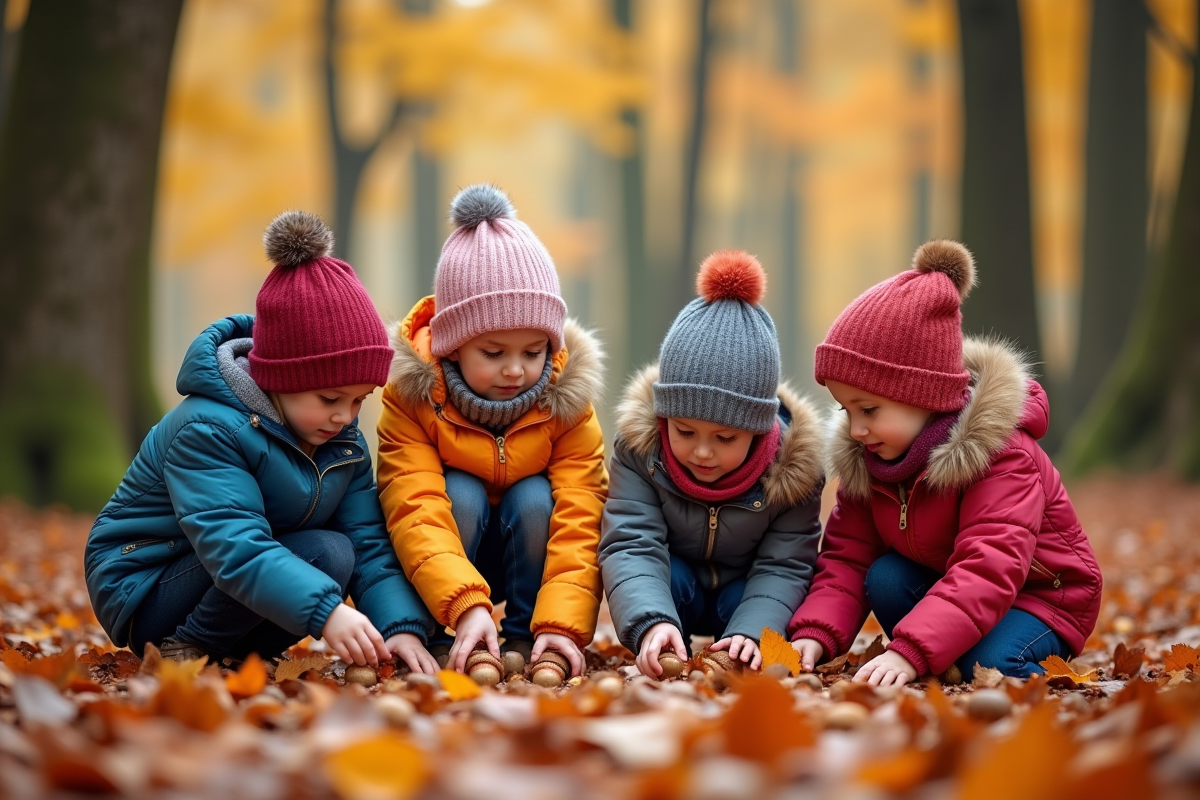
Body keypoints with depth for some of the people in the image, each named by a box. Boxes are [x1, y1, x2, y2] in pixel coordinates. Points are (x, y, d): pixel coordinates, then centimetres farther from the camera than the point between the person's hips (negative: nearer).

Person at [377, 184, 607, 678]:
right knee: (460, 493, -28)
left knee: (534, 496, -26)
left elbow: (578, 522, -26)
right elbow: (415, 513, -33)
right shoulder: (411, 397, -22)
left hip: (526, 559, 2)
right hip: (446, 565, -2)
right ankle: (436, 643, -17)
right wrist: (466, 604, -50)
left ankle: (524, 639, -12)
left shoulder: (567, 402, -17)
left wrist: (562, 623, -41)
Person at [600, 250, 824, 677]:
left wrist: (750, 632, -41)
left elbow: (784, 566, -21)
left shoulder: (793, 466, -24)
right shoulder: (639, 444, -24)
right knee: (658, 575, -31)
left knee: (744, 601, -32)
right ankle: (664, 664, -11)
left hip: (744, 594, 0)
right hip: (673, 586, 0)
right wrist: (651, 623, -50)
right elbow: (630, 545, -31)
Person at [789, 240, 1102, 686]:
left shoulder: (999, 455, -29)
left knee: (988, 664, -34)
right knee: (884, 578, -22)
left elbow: (988, 570, -40)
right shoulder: (864, 459, -7)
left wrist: (908, 652, -52)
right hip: (943, 581, 6)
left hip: (1041, 595, -6)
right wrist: (813, 636, -27)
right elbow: (847, 557, -6)